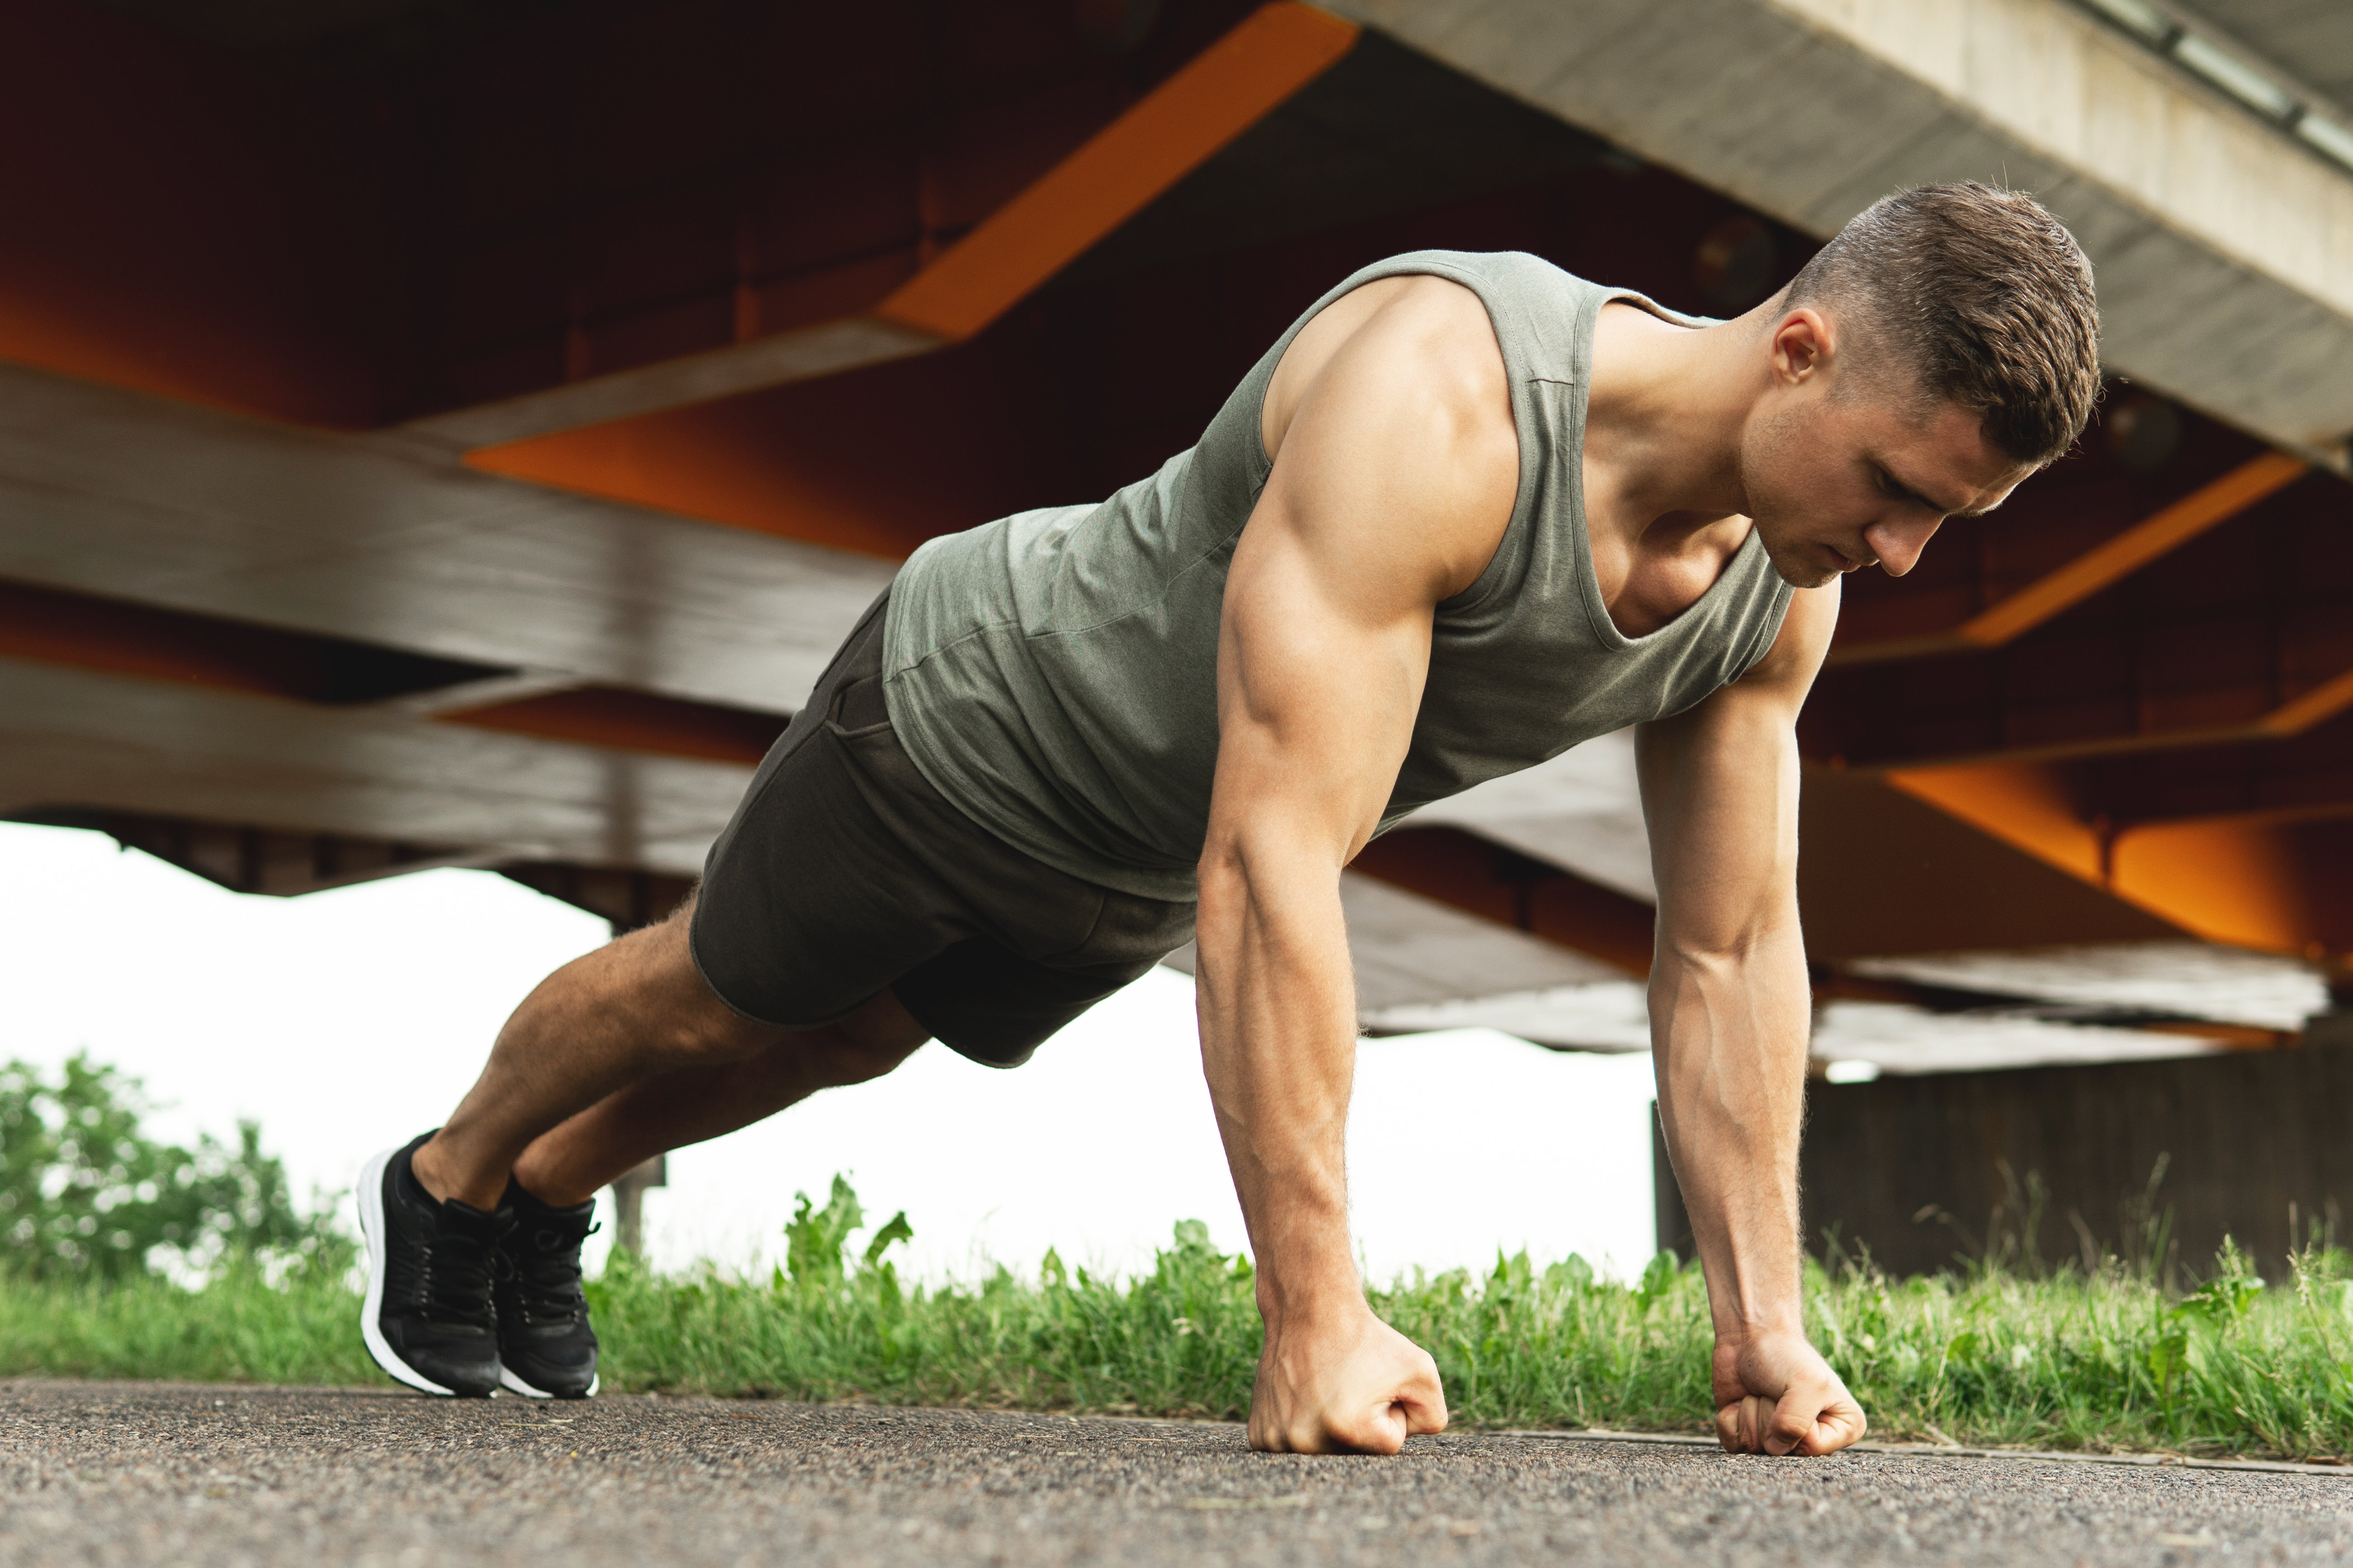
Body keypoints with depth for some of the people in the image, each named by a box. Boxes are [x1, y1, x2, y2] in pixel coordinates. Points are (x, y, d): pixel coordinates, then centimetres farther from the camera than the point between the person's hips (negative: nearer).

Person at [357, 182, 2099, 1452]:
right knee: (716, 1004, 19)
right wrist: (1317, 1320, -50)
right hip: (976, 717, -7)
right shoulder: (1430, 400, -45)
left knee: (849, 1045, 29)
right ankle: (444, 1191, 51)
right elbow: (1269, 863, -49)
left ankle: (542, 1213, 56)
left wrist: (1765, 1327, -16)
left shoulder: (1782, 592, -20)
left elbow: (1732, 952, -11)